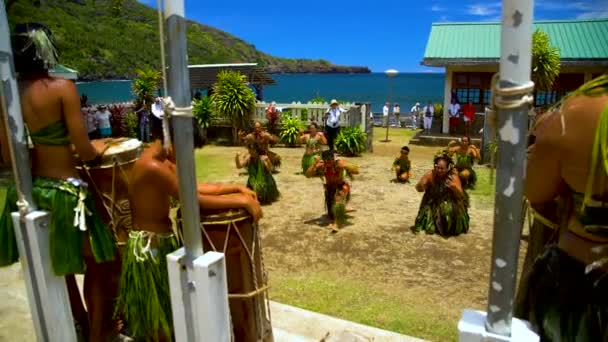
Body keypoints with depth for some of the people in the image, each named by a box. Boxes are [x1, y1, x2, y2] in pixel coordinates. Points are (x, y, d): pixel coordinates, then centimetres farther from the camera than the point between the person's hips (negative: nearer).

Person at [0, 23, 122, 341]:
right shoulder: (62, 87, -17)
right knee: (96, 263, 15)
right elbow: (86, 152, -17)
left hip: (29, 188, 7)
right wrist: (100, 148, 4)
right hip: (64, 190, -7)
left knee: (57, 267, 24)